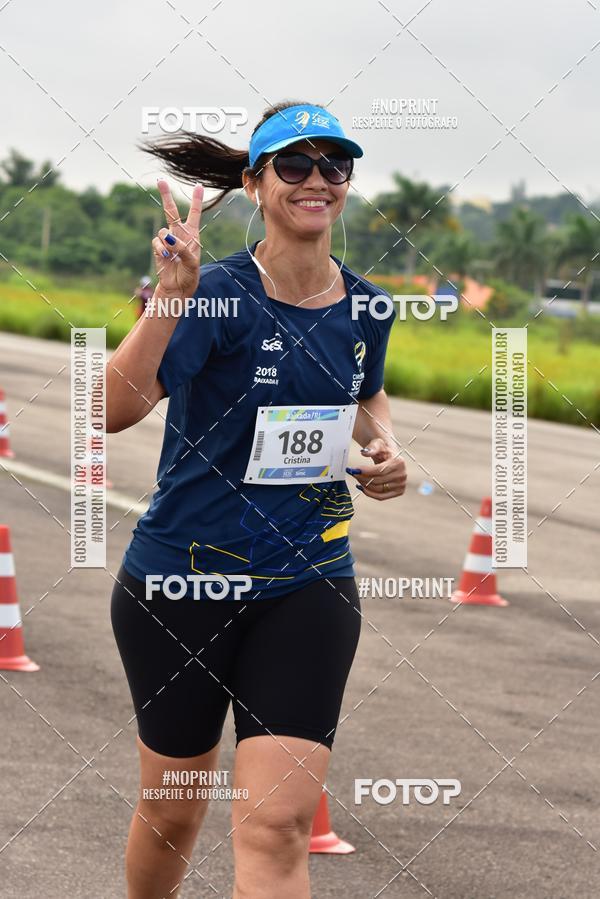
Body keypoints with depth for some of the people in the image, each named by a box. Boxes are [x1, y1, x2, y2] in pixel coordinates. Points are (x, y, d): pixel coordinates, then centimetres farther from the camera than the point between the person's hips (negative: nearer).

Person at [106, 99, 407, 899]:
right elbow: (115, 408, -29)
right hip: (180, 583, -3)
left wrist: (384, 445, 4)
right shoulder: (221, 293, -14)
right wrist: (172, 295, -41)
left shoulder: (365, 308, 2)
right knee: (172, 815, 13)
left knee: (278, 827, -11)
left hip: (307, 586, 3)